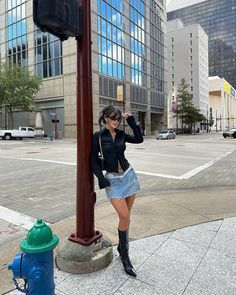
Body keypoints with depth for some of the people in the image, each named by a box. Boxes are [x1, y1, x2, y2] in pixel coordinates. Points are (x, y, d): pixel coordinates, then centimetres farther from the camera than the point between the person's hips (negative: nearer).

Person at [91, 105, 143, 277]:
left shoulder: (121, 134, 7)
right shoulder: (98, 136, -4)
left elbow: (139, 139, 0)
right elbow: (94, 160, -3)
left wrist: (131, 121, -1)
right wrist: (101, 178, -12)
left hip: (129, 176, 4)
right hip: (112, 180, -4)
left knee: (126, 216, 9)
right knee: (125, 217, -9)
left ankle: (122, 246, 31)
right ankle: (125, 256, 10)